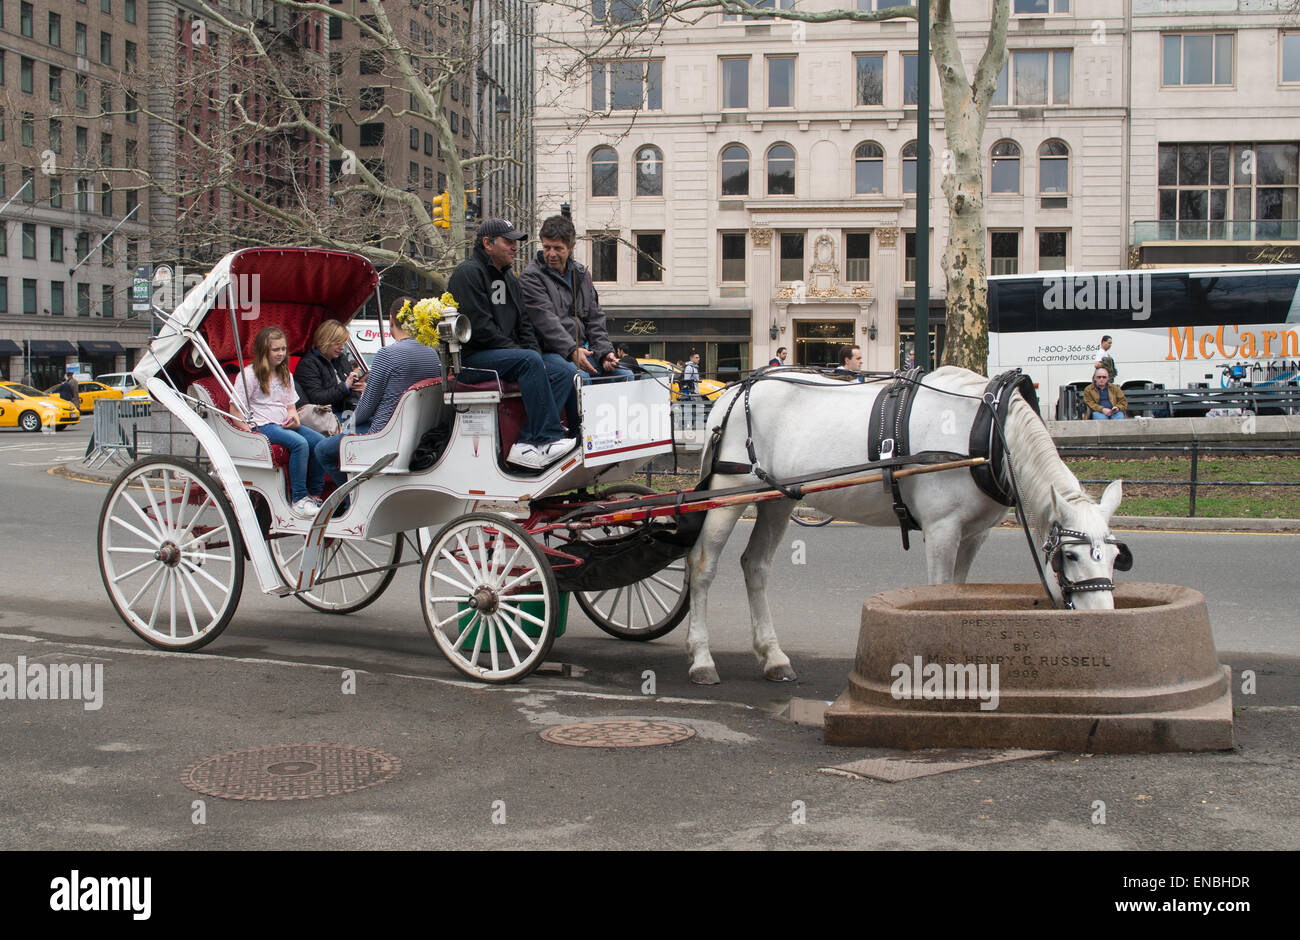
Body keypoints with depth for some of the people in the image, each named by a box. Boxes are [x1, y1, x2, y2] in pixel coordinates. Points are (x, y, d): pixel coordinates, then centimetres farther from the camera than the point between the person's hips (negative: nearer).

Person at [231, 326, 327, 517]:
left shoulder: (285, 376, 21)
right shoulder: (249, 375, -2)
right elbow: (236, 411, -5)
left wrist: (294, 419, 1)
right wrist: (250, 433, -17)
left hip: (284, 424, 7)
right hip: (262, 427, -7)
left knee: (320, 442, -17)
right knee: (299, 443, -32)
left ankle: (314, 494, -7)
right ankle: (298, 498, -29)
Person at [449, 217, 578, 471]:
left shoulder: (508, 278, 22)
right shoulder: (468, 273, -7)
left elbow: (523, 323, 20)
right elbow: (479, 326, -16)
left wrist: (535, 353, -1)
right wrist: (525, 354, -15)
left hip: (510, 353, 9)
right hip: (472, 356, -9)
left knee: (565, 370, -12)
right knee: (528, 361, -34)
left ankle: (527, 445, -25)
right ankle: (547, 439, -33)